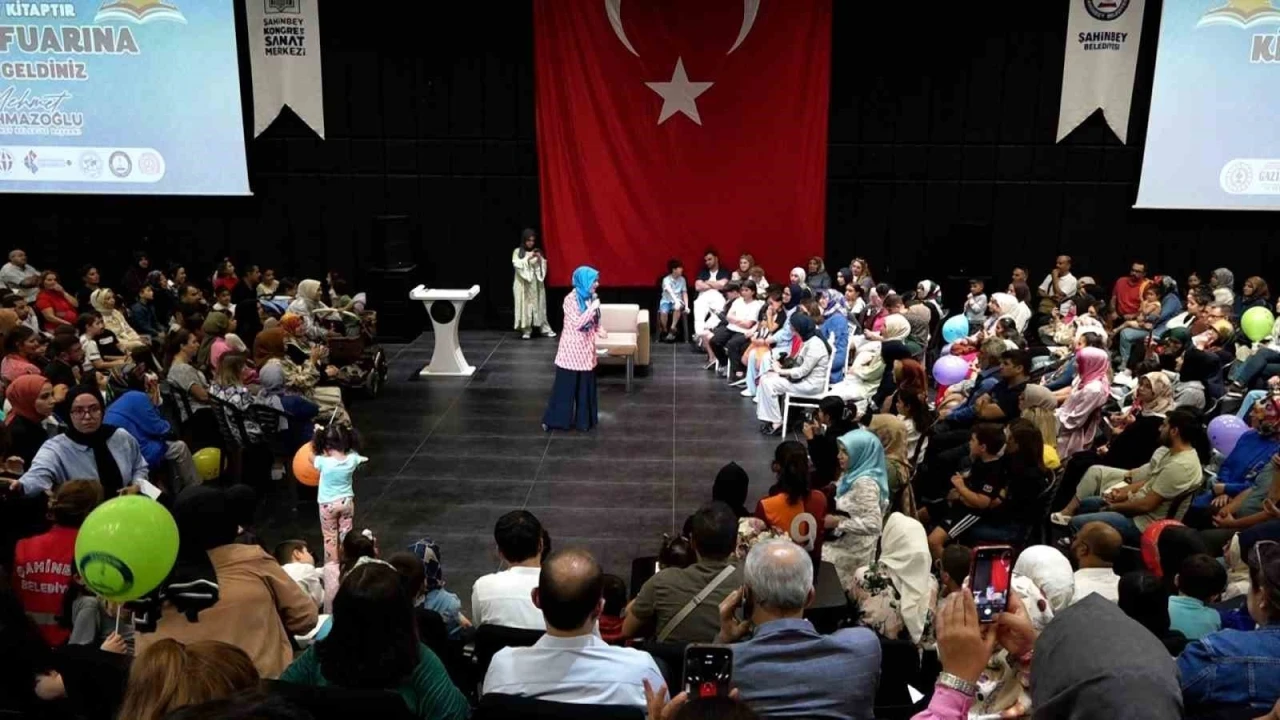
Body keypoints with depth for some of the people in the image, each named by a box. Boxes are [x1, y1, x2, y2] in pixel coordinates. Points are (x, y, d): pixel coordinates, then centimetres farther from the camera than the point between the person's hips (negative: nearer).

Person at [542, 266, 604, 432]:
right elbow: (577, 323, -24)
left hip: (586, 348, 6)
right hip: (572, 348, -6)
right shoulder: (571, 299, -17)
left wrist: (599, 330, -4)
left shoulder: (591, 297, 4)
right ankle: (553, 420, 15)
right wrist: (592, 308, -23)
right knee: (565, 385, 2)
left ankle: (583, 420, 23)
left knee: (586, 386, 11)